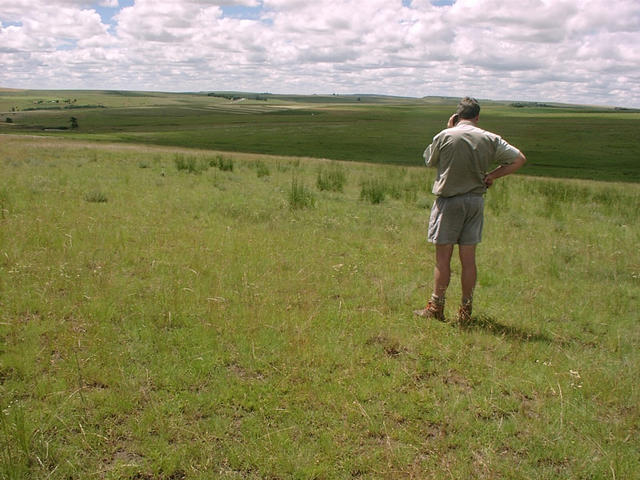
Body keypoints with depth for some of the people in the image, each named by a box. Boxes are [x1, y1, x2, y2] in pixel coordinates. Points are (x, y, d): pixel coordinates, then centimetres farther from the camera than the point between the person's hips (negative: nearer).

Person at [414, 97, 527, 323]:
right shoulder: (490, 139, 2)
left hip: (448, 200, -3)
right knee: (468, 258, 8)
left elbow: (429, 160, 9)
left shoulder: (445, 136, -8)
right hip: (476, 201, 3)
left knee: (443, 257, 2)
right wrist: (492, 175, 4)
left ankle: (436, 308, 7)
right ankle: (466, 311, 14)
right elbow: (519, 159, 5)